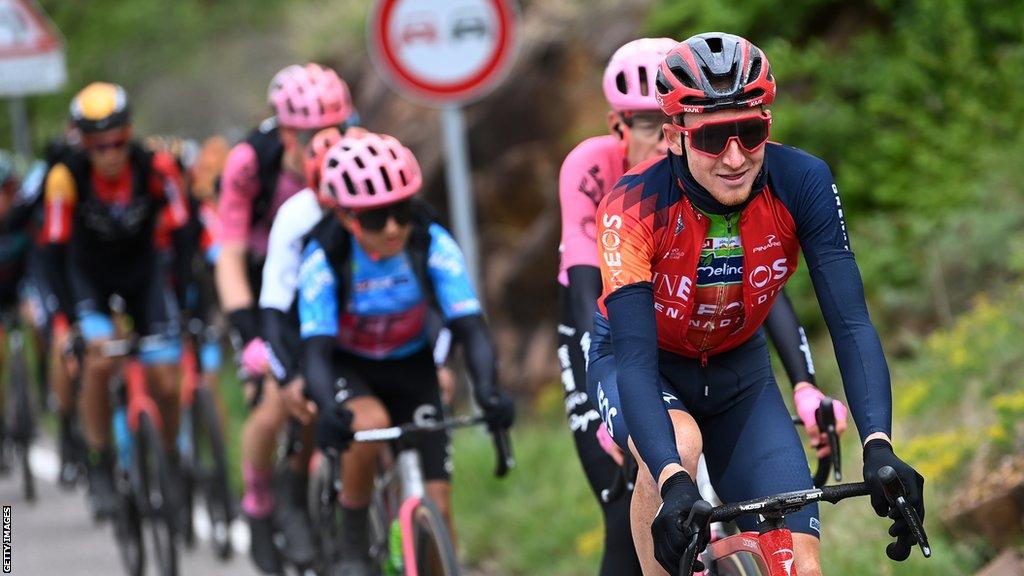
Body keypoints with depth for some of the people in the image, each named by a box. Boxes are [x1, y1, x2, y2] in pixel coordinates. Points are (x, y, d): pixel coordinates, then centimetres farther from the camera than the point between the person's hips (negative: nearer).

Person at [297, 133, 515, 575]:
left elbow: (471, 328, -27)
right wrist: (329, 411, -51)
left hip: (409, 367, 2)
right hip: (346, 367, -2)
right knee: (370, 424, -36)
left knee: (436, 503, -9)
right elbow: (316, 351, -31)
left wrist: (488, 390, -46)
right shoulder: (323, 258, -26)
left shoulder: (433, 245, -23)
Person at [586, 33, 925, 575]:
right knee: (679, 444, -37)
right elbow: (635, 358, -38)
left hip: (737, 369, 3)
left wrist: (879, 448, -43)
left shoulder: (802, 183, -25)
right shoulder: (633, 209, -32)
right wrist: (675, 482, -54)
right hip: (644, 363, -3)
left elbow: (850, 322, -28)